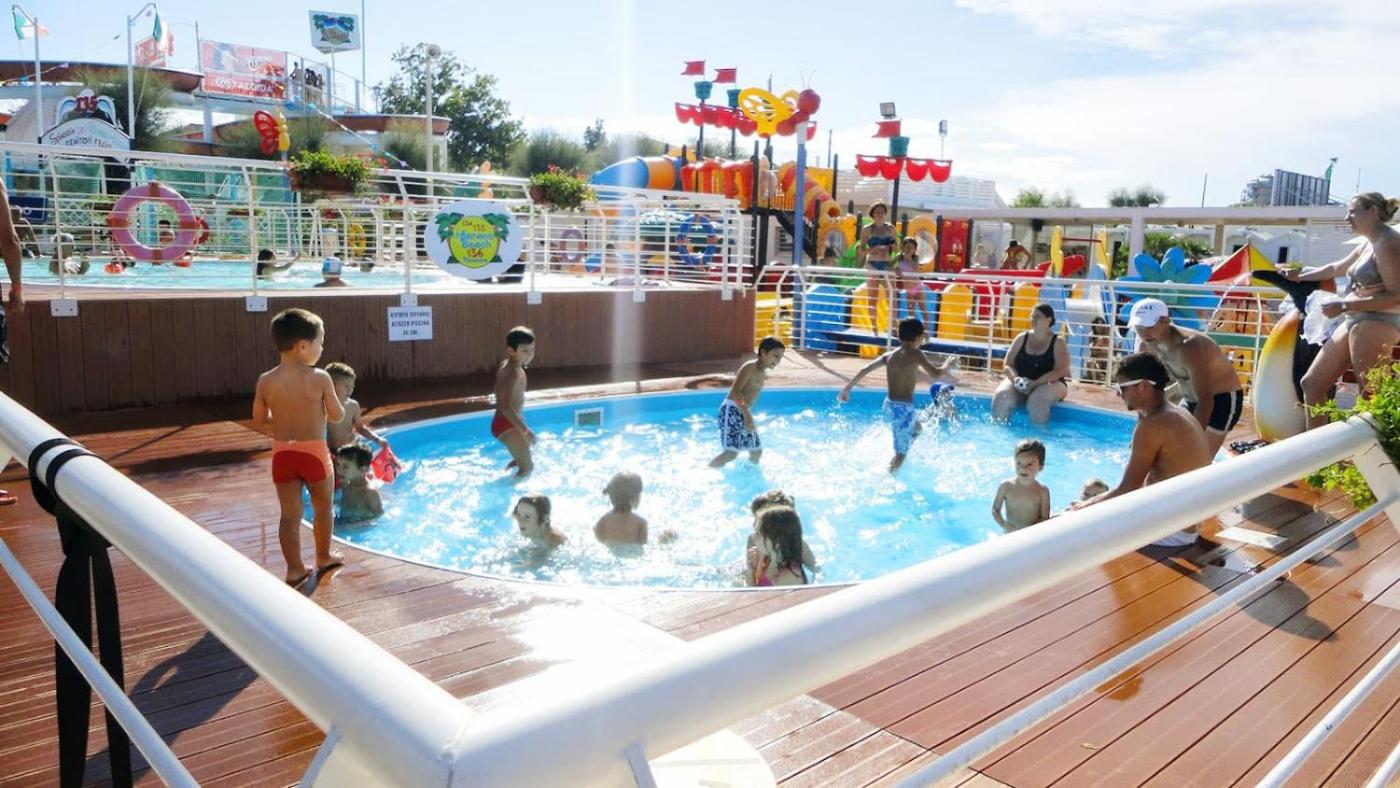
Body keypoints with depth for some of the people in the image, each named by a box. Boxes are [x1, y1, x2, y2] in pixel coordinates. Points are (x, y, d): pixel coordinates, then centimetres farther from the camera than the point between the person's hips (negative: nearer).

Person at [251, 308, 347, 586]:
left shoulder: (266, 381, -4)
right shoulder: (320, 378, -14)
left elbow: (258, 419, 5)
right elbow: (337, 415, -7)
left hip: (282, 453, 3)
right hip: (314, 452, -3)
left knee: (290, 514, 9)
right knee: (323, 507, 18)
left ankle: (295, 569, 13)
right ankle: (324, 557, 32)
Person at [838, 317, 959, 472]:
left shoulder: (890, 355, 7)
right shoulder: (915, 354, -11)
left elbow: (865, 370, 6)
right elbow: (935, 374, -20)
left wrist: (847, 388, 12)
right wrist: (948, 365, 0)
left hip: (889, 405, 8)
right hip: (903, 408, -8)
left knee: (916, 427, 33)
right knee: (901, 453, 3)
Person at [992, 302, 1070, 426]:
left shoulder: (1058, 343, 1)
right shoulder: (1021, 338, 10)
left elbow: (1060, 371, -10)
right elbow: (1007, 365, 6)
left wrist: (1035, 383, -23)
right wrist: (1015, 378, -17)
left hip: (1049, 383, -2)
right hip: (1020, 383, 3)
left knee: (1037, 400, -37)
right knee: (1001, 396, -29)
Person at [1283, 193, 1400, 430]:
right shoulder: (1369, 244, 16)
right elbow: (1336, 268, 34)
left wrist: (1344, 306, -19)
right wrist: (1300, 276, 42)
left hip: (1375, 326, -10)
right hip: (1354, 323, 10)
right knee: (1312, 383, 11)